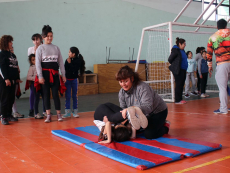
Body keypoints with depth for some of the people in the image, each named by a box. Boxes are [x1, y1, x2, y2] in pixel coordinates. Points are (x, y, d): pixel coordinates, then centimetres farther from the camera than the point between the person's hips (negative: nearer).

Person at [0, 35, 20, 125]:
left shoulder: (13, 55, 17)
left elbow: (16, 67, 17)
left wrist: (17, 78, 11)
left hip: (12, 80, 7)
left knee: (11, 99, 9)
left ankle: (9, 115, 20)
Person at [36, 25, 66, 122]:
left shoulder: (56, 48, 10)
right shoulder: (40, 48, 1)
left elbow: (60, 62, 10)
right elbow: (37, 63, -3)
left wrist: (63, 75, 6)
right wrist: (40, 76, -11)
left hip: (55, 73, 2)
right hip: (45, 73, -2)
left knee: (55, 94, 0)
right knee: (46, 94, 2)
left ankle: (59, 114, 7)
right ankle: (48, 115, 8)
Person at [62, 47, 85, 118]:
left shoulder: (78, 61, -9)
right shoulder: (67, 60, -1)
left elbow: (75, 70, -20)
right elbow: (65, 69, -3)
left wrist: (70, 63, -17)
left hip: (74, 80, -2)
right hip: (67, 80, 2)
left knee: (74, 96, 7)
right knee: (67, 96, 3)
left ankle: (75, 111, 15)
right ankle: (67, 112, 10)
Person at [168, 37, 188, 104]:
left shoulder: (182, 51, 14)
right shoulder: (175, 50, -12)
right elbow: (170, 59, -12)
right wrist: (174, 65, 0)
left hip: (183, 70, 9)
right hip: (178, 71, -9)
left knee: (181, 85, 11)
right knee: (178, 85, -4)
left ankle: (180, 99, 19)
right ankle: (177, 100, 2)